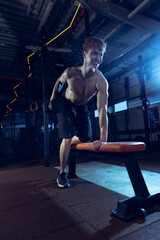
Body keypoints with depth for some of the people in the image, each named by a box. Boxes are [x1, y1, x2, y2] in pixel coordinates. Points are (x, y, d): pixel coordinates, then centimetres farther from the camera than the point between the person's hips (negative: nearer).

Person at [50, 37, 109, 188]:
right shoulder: (70, 73, -28)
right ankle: (61, 174, 3)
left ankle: (73, 143, 41)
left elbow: (102, 109, -36)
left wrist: (103, 138, -44)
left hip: (81, 107, 3)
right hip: (64, 104, -2)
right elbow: (59, 81, -3)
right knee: (68, 138, -15)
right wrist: (53, 97, 9)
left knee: (85, 140, 2)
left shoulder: (101, 81, -29)